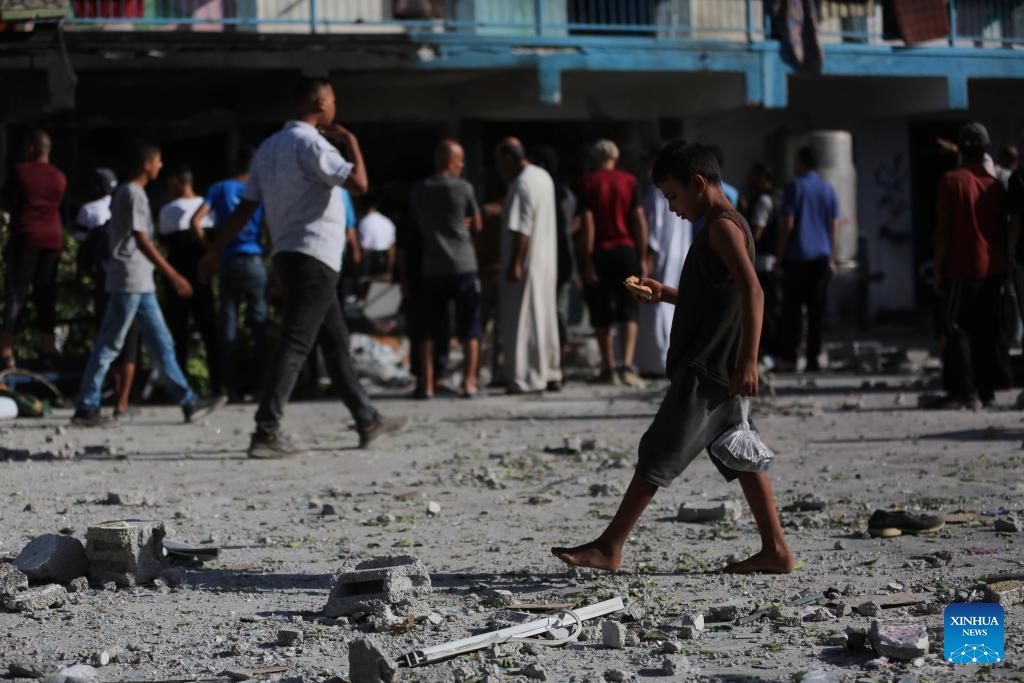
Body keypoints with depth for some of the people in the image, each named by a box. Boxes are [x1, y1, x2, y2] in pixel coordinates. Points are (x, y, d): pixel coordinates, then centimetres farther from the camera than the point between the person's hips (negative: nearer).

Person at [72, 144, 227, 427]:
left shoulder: (125, 192, 17)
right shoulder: (134, 194, -12)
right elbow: (141, 241, -19)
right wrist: (173, 275, -20)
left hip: (140, 283, 10)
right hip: (130, 280, -10)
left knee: (161, 343, 7)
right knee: (109, 345, -6)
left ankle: (188, 402, 6)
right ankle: (86, 407, -2)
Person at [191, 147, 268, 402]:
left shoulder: (219, 189, 3)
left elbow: (196, 221, -6)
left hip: (228, 262, 1)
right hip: (254, 261, -1)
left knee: (228, 322, 4)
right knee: (259, 322, 3)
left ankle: (232, 387, 1)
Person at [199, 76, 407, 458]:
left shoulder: (269, 147, 15)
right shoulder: (310, 143, -13)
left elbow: (246, 206, 14)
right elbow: (358, 184, -21)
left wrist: (216, 251, 16)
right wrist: (351, 141, -5)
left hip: (288, 256, 10)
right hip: (314, 257, -10)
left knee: (336, 341, 16)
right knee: (295, 344, -12)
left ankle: (367, 422, 23)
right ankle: (266, 433, -18)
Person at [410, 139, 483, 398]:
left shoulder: (419, 190, 5)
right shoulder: (463, 188, -5)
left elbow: (417, 225, 13)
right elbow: (477, 226, 3)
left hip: (432, 268, 3)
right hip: (463, 265, -3)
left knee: (429, 328, 8)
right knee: (470, 328, 4)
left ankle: (426, 384, 4)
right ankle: (470, 382, -1)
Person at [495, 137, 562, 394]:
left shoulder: (522, 185, -18)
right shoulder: (543, 177, 13)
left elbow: (522, 228, -23)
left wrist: (515, 264, -22)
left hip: (526, 263, -10)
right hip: (546, 261, 10)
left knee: (522, 320, -5)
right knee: (545, 317, 16)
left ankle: (527, 378, -4)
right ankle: (551, 373, 21)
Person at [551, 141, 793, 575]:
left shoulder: (722, 226, -13)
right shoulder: (724, 226, 18)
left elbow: (752, 291, -24)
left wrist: (748, 361, -29)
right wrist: (665, 294, 16)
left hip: (705, 372, -10)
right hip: (715, 372, 10)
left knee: (658, 455, -8)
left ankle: (609, 547, -7)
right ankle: (775, 550, 10)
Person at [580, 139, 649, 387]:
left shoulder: (588, 183, -1)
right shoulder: (629, 181, 3)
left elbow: (588, 221, -7)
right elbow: (639, 220, -1)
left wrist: (588, 260, -6)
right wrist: (642, 257, 3)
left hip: (599, 254, -1)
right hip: (625, 251, 1)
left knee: (601, 316, 8)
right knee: (628, 312, -1)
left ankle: (608, 369, 11)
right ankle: (627, 365, -17)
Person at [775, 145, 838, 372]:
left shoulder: (795, 186, -5)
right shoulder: (828, 189, 10)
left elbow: (788, 224, -9)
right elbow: (834, 226, 10)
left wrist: (779, 255, -3)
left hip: (797, 257, -4)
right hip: (821, 258, 4)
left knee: (791, 310, 0)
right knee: (817, 311, 4)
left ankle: (788, 358, -3)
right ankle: (813, 359, 2)